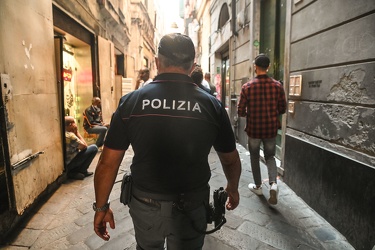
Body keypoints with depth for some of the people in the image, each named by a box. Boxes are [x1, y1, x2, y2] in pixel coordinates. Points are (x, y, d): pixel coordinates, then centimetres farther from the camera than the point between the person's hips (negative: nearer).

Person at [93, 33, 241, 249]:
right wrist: (233, 188, 21)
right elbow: (231, 160, 2)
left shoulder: (131, 101, -10)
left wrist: (101, 207, 7)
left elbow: (108, 163, -7)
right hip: (191, 206, 0)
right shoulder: (212, 105, -9)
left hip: (145, 205, 1)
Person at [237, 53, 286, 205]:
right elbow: (282, 109, 1)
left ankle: (258, 186, 29)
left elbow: (240, 112, -10)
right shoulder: (277, 86, -6)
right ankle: (273, 184, -1)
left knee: (254, 157, 18)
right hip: (271, 129, 2)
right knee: (270, 156, 19)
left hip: (253, 129, -2)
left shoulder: (247, 87, -12)